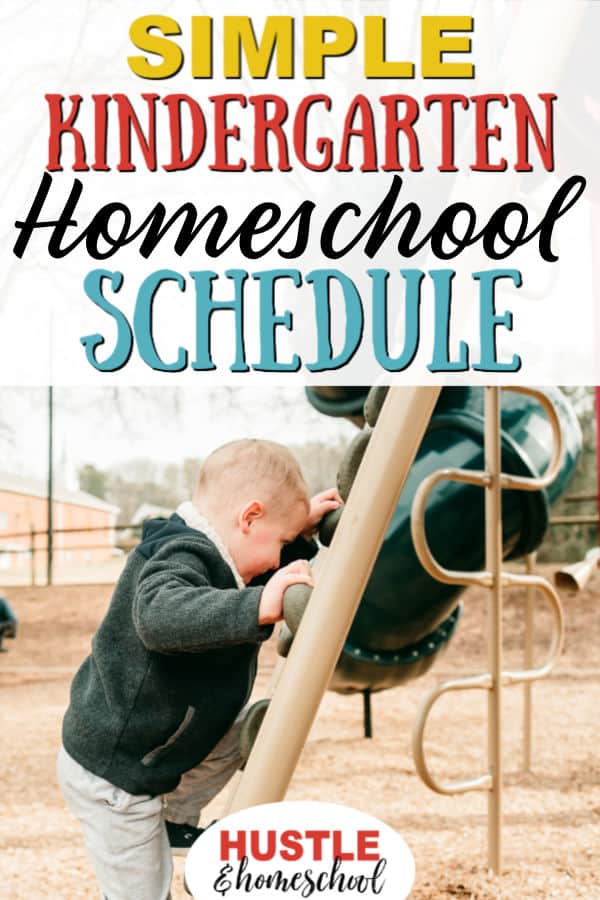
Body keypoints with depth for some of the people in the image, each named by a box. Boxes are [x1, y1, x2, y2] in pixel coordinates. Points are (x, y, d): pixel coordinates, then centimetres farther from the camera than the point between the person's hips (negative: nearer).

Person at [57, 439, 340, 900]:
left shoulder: (202, 551, 2)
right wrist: (257, 607, -56)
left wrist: (301, 531, 9)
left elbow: (269, 579, 21)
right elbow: (159, 615, -49)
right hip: (110, 773, -9)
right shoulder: (178, 560, -27)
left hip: (145, 750, 9)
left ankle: (177, 819, 18)